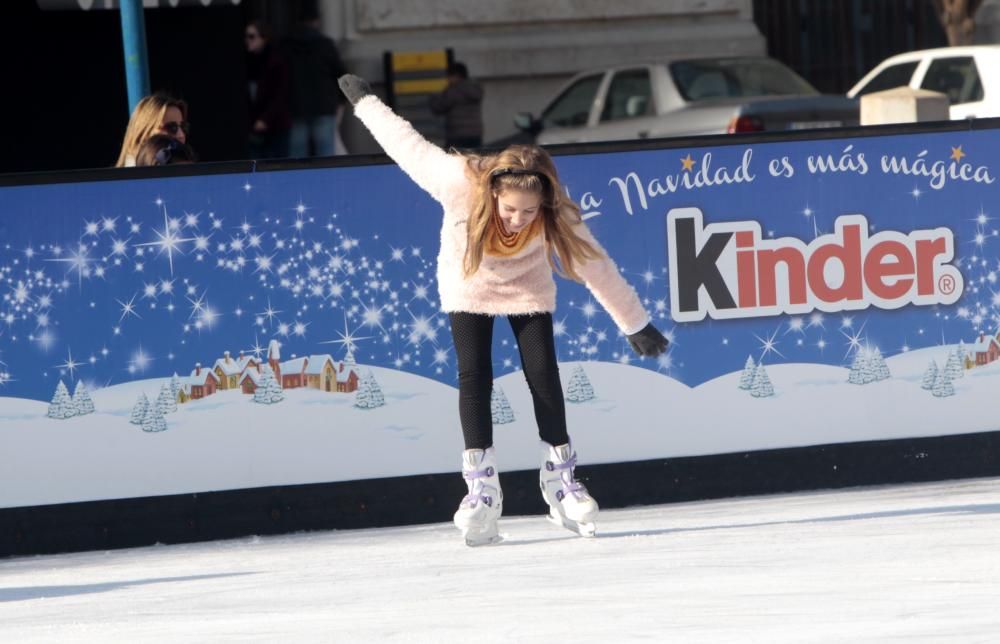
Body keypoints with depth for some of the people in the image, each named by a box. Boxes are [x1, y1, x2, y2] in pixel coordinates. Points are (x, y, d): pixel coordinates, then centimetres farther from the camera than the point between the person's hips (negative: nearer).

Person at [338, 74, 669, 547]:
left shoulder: (557, 216, -35)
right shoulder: (460, 182, -38)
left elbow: (596, 267, -23)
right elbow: (407, 144, -21)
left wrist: (636, 326, -15)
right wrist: (363, 102, -8)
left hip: (526, 288, 0)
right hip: (468, 284, 0)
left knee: (543, 375, -7)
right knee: (474, 376, -12)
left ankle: (560, 478, 9)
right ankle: (481, 488, -8)